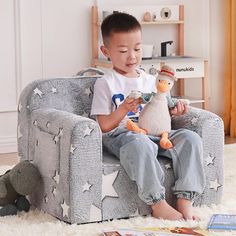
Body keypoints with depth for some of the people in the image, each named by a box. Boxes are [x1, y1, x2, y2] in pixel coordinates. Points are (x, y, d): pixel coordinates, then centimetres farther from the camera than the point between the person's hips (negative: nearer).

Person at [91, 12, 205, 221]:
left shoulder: (149, 80, 18)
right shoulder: (105, 84, 1)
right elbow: (104, 126, -5)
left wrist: (171, 111, 2)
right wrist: (124, 109, -22)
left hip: (153, 133, 6)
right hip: (121, 135, -6)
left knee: (190, 138, -18)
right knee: (139, 144, -41)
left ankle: (185, 200, -23)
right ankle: (158, 203, -32)